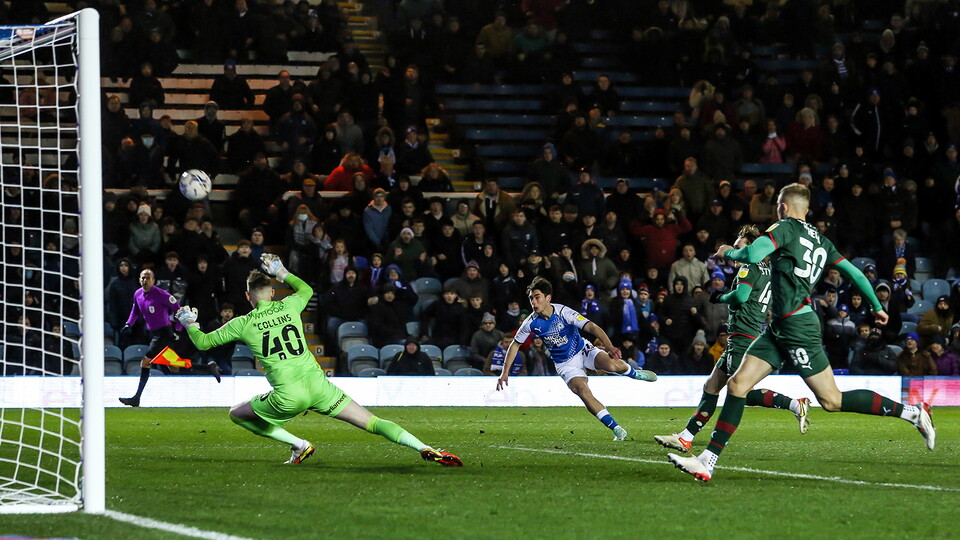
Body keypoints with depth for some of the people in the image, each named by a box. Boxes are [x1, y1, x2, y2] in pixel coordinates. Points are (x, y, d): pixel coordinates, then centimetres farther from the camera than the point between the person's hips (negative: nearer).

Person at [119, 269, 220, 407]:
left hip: (164, 332, -9)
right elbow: (135, 311, 24)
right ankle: (208, 367, 25)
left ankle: (136, 399, -10)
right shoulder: (138, 294, 5)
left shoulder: (160, 294, -18)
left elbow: (178, 309, -13)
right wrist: (128, 324, 11)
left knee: (145, 363, -13)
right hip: (152, 333, 9)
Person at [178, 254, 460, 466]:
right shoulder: (288, 306, 12)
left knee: (237, 414, 20)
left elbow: (203, 342, 13)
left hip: (289, 396, -3)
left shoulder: (243, 324, 4)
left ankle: (298, 444, 9)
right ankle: (426, 449, -12)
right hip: (318, 384, 3)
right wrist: (281, 272, 44)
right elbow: (306, 290, 38)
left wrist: (189, 323, 31)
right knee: (373, 422, 5)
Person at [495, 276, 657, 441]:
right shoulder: (531, 323, -12)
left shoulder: (563, 312, -21)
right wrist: (505, 372, 0)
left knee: (611, 364, -30)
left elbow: (591, 327, -27)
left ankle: (634, 373, 8)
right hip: (565, 364, 2)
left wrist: (609, 346, -42)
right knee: (582, 391, -26)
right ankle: (617, 429, -21)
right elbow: (515, 345, 4)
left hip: (583, 350, -1)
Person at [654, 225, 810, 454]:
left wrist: (720, 297, -3)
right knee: (711, 386, 11)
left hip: (742, 338, -10)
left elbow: (740, 295, -22)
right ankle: (686, 438, 11)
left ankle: (796, 405, -22)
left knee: (742, 392, -16)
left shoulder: (750, 268, -7)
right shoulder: (768, 271, 20)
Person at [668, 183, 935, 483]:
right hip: (779, 328, 9)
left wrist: (728, 252, 0)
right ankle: (707, 462, -3)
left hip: (797, 324, -9)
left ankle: (912, 412, -2)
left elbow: (752, 255, -21)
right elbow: (854, 272, 19)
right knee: (738, 384, 2)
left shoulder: (786, 228, -7)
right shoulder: (821, 241, 17)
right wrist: (877, 307, 29)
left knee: (832, 400, -7)